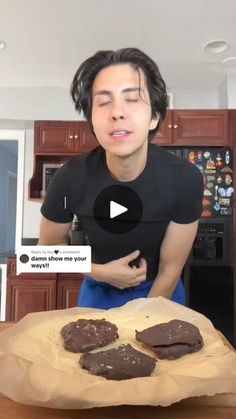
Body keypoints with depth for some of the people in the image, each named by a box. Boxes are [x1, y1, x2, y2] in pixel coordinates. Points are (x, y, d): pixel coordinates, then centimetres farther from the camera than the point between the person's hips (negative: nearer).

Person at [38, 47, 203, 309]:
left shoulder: (184, 179, -27)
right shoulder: (71, 178, -25)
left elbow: (170, 270, -17)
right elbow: (49, 246, -7)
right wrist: (101, 272, -19)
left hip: (160, 292, 0)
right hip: (99, 290, 1)